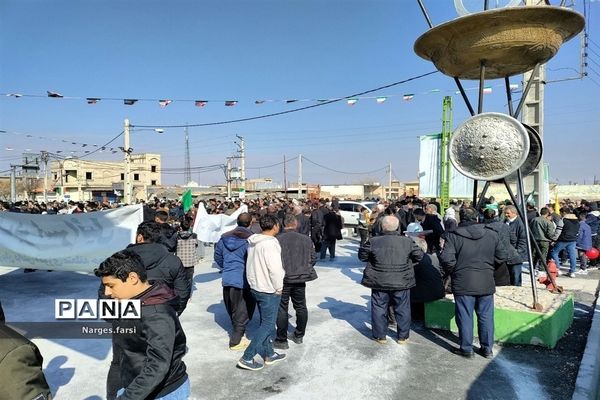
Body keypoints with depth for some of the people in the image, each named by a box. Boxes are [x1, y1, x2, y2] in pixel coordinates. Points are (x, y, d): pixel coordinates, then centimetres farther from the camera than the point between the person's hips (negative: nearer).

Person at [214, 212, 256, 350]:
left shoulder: (225, 237, 5)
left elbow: (217, 256, 13)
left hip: (227, 279, 6)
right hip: (244, 281, -6)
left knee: (232, 310, 21)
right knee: (243, 311, 8)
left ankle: (237, 333, 37)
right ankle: (236, 341, 12)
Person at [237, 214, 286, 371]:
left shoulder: (253, 242, 5)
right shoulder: (270, 243, -22)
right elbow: (275, 269, -26)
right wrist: (279, 287, -12)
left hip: (256, 286, 9)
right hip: (269, 290, -9)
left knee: (265, 322, 19)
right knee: (267, 324, 1)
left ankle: (269, 354, 31)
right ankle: (247, 358, 2)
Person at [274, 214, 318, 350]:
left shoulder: (277, 239, -15)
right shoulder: (306, 239, -4)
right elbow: (313, 258, 2)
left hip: (283, 279, -3)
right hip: (300, 278, 4)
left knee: (282, 308, 6)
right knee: (301, 307, 18)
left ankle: (281, 340, 14)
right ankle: (299, 335, 32)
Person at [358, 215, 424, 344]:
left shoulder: (373, 242, -11)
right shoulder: (407, 241, -7)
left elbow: (362, 256, 0)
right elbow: (419, 256, 5)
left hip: (379, 282, -1)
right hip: (402, 282, 1)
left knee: (379, 309, 13)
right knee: (403, 309, 16)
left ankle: (380, 336, 22)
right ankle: (402, 336, 26)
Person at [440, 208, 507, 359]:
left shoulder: (453, 236, -9)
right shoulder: (492, 235, 2)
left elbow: (447, 259, -16)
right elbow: (501, 256, 7)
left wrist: (451, 272, 2)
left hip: (463, 283, -3)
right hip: (486, 283, 3)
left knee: (465, 317, 7)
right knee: (486, 316, 15)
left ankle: (466, 349, 17)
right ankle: (487, 349, 26)